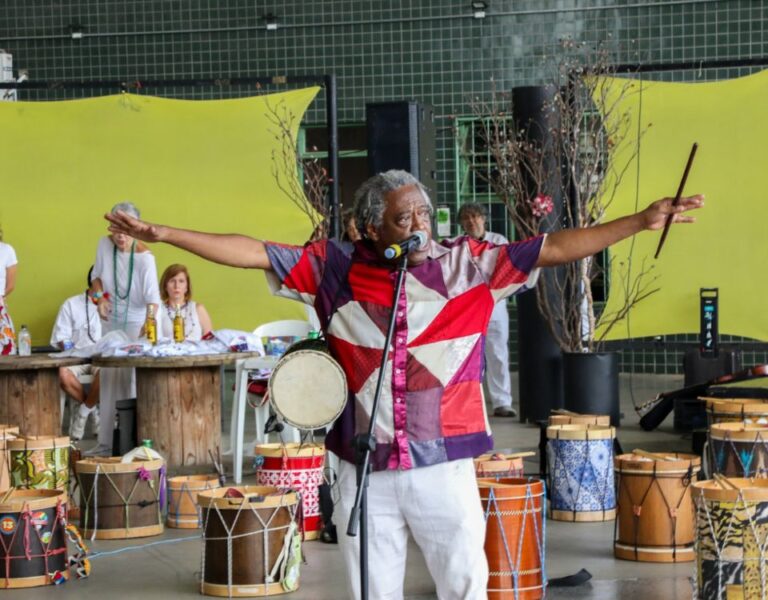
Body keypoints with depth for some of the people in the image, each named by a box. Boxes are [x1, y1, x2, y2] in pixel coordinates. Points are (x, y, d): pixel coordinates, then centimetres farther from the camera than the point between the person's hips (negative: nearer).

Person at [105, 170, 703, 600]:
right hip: (364, 469, 1)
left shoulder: (467, 265, -1)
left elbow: (554, 248, -5)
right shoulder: (336, 269, 0)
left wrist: (641, 222, -11)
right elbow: (251, 252, 1)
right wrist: (162, 233, -3)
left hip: (443, 465, -1)